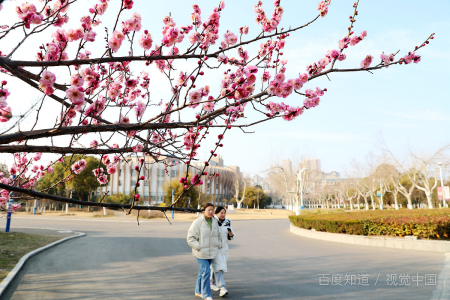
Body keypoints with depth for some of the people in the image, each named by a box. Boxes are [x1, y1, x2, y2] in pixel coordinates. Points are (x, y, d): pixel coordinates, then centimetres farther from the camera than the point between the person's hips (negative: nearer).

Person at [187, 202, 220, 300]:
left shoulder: (215, 221, 2)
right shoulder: (197, 222, -15)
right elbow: (190, 238, -14)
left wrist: (216, 248, 11)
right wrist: (200, 248, -17)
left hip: (211, 252, 6)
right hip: (201, 253, -5)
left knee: (203, 271, 16)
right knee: (206, 271, -9)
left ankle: (198, 291, 32)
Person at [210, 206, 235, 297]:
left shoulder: (227, 222, 2)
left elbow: (231, 237, 6)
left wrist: (230, 232, -15)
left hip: (223, 248, 5)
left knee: (216, 266, 15)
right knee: (218, 267, -13)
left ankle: (212, 283, 35)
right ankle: (222, 288, -16)